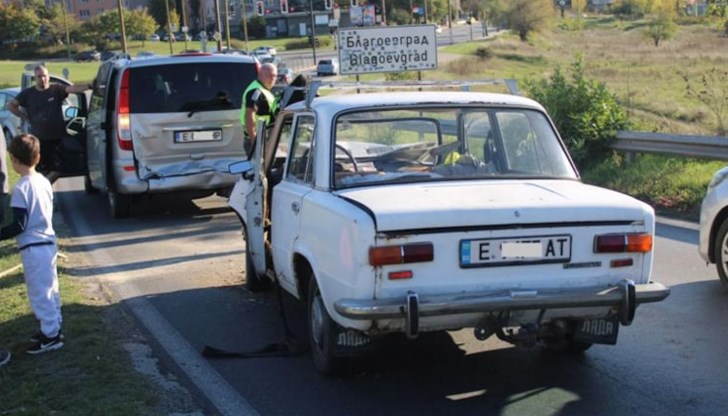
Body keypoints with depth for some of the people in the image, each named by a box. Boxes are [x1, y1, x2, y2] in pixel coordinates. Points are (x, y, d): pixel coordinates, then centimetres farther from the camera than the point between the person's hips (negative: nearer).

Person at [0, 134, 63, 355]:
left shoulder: (21, 187, -18)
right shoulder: (44, 181, 6)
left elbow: (19, 225, -19)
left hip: (33, 248, -8)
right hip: (48, 242, 8)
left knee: (39, 293, 1)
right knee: (50, 289, 17)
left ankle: (50, 336, 6)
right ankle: (54, 328, 27)